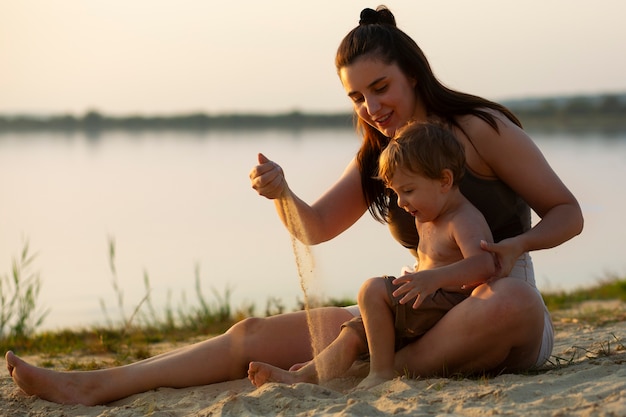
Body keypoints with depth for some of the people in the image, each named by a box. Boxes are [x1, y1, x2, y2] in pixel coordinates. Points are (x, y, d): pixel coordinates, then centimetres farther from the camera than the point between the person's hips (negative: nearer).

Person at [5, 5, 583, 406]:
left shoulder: (481, 130, -7)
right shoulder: (377, 159, 12)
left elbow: (567, 213, -4)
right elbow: (315, 228, 10)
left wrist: (517, 244, -25)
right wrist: (283, 194, -12)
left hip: (508, 325, -5)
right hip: (420, 311, 5)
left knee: (508, 302, -43)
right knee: (258, 335, -5)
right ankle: (96, 386, -9)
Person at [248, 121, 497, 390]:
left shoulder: (465, 221, -14)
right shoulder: (426, 221, 18)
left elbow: (484, 265, -33)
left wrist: (434, 278, -46)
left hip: (451, 305, -10)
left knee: (373, 290, -20)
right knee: (355, 333, 1)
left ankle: (382, 371, -16)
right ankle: (302, 377, -11)